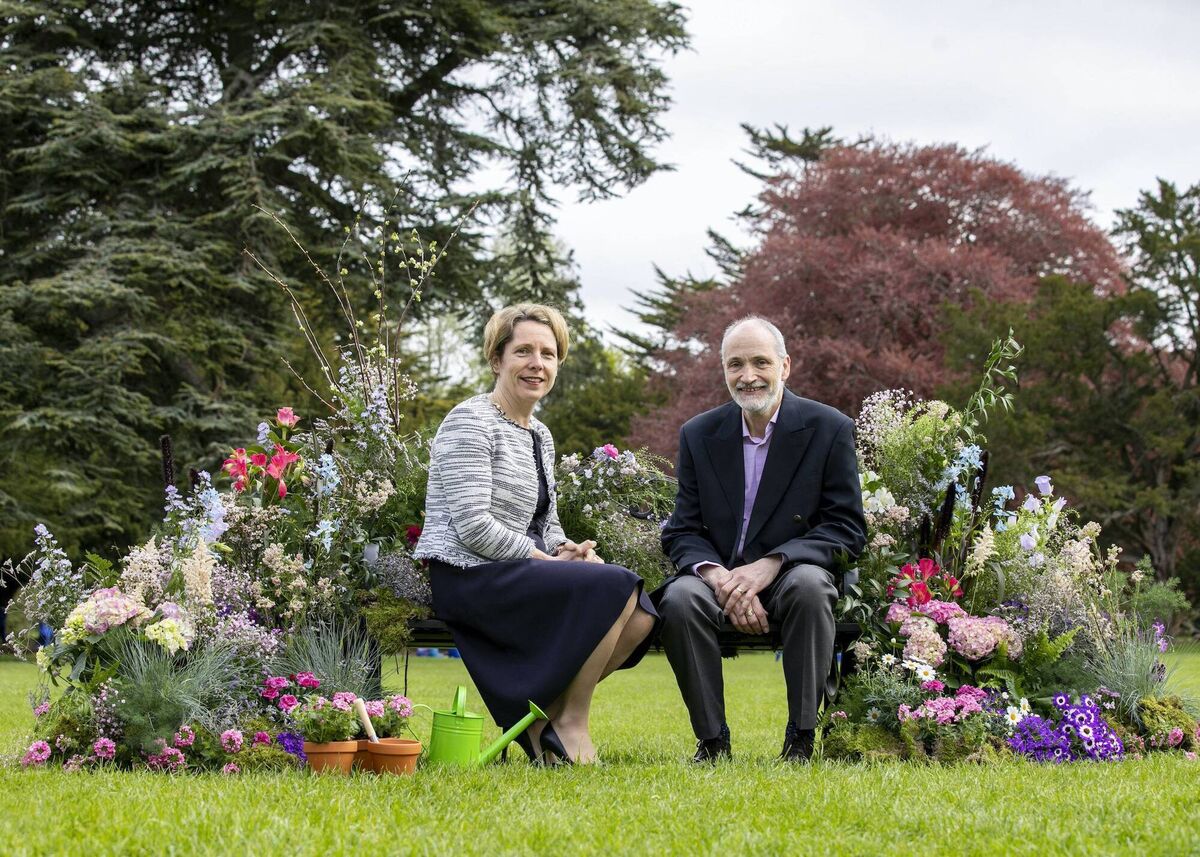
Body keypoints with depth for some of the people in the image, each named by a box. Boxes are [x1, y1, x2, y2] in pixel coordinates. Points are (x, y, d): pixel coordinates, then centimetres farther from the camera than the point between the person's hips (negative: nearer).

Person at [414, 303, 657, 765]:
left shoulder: (540, 435, 20)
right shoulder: (470, 423, -9)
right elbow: (472, 525, -17)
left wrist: (568, 550, -1)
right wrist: (550, 560, -14)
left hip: (518, 572, 9)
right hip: (466, 575, -9)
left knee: (641, 613, -10)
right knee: (616, 586, -23)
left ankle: (544, 712, -1)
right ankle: (570, 723, -11)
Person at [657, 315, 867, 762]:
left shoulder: (830, 429, -3)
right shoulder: (698, 435, 6)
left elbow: (847, 529, -8)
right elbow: (682, 532, 3)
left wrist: (770, 565, -23)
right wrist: (718, 577, -21)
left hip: (790, 578, -2)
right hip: (720, 579, 2)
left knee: (809, 586, -36)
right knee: (679, 598, -30)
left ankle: (801, 737, -24)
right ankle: (711, 739, -17)